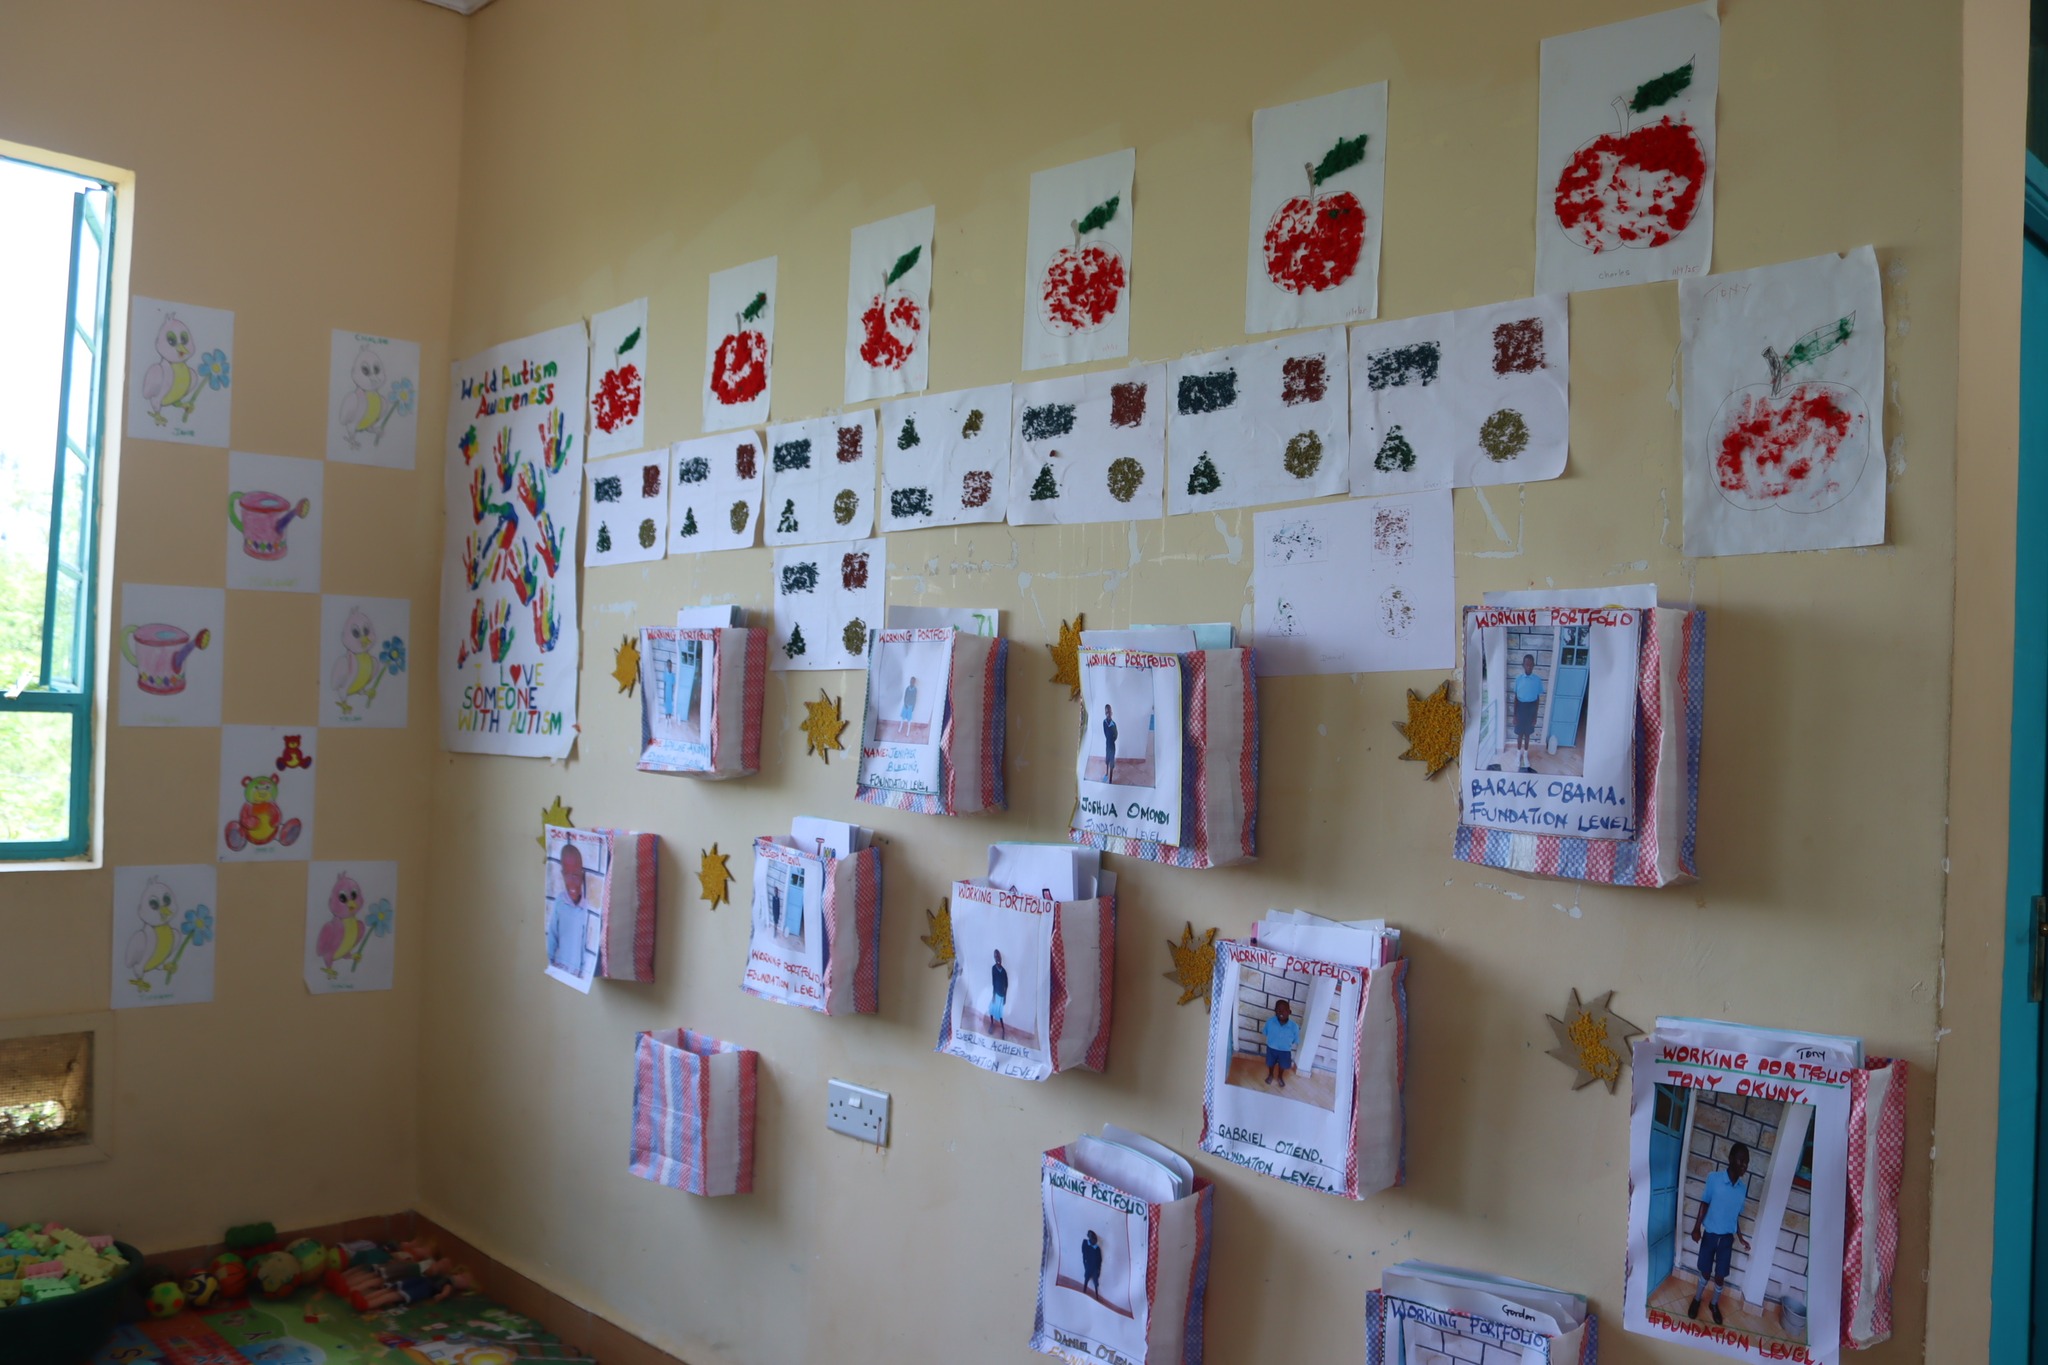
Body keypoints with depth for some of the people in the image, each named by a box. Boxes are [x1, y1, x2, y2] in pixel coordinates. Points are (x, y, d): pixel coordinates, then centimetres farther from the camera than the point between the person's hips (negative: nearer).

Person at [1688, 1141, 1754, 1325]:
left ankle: (1714, 1304, 35)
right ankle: (1697, 1299, 36)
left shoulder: (1743, 1188, -5)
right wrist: (1696, 1228, -14)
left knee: (1720, 1276, 9)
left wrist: (1740, 1237, 12)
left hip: (1727, 1238, 2)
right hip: (1710, 1234, -2)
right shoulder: (1714, 1178, -16)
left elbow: (1736, 1215, 8)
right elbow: (1704, 1204, -8)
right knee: (1705, 1272, 11)